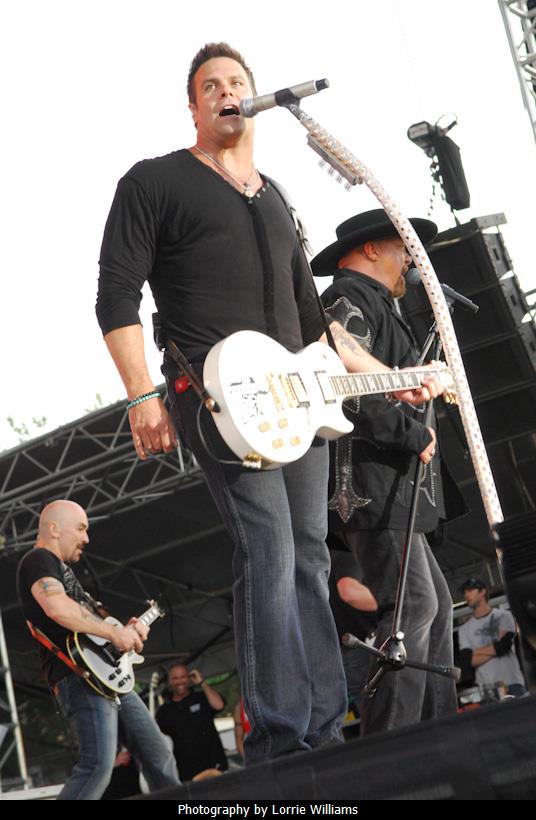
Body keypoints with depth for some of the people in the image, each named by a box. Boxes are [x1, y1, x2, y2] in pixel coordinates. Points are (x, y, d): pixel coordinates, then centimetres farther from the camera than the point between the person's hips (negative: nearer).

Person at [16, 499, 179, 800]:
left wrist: (126, 631, 12)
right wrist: (114, 632, -19)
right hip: (78, 678, -10)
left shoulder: (64, 569, 28)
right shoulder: (38, 560, -4)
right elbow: (57, 607, -24)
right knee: (99, 766, -22)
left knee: (157, 755, 10)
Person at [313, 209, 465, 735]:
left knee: (435, 606, 12)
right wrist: (413, 434, -17)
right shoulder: (348, 299, -6)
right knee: (414, 604, -17)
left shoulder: (373, 306, 29)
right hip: (370, 483, -11)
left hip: (391, 490, 11)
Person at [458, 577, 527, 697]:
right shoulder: (464, 629, 15)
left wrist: (475, 652, 1)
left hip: (512, 684, -1)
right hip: (485, 688, 1)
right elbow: (466, 661, 2)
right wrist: (495, 649, -4)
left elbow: (504, 646, -6)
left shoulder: (503, 616, 8)